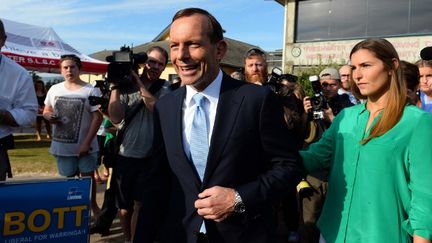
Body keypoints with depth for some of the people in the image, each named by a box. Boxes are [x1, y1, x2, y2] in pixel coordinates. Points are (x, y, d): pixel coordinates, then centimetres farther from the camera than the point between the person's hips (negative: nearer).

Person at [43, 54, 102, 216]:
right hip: (62, 145, 3)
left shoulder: (91, 91, -9)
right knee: (69, 178, 16)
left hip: (84, 145, -3)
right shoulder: (54, 89, 4)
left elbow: (97, 117, -12)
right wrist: (48, 116, -12)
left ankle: (93, 205, 31)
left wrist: (87, 143, -18)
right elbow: (46, 111, 15)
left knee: (87, 176, 9)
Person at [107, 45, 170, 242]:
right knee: (124, 206, 17)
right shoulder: (125, 86, 0)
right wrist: (115, 86, -12)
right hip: (124, 155, 2)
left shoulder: (165, 88, 0)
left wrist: (139, 84, -17)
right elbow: (115, 118, -10)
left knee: (140, 205, 1)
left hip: (150, 157, -2)